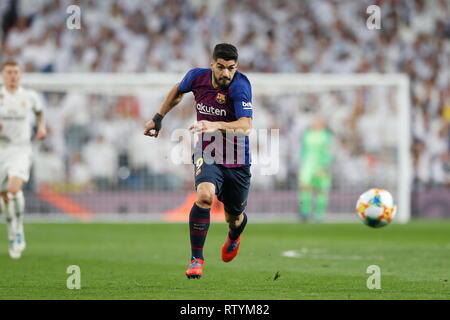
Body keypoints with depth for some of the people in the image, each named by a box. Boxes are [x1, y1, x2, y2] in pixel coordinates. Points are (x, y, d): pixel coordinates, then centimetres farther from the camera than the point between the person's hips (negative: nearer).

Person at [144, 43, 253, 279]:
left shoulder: (240, 86, -22)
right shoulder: (197, 77, -8)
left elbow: (246, 125, -35)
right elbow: (178, 91, 18)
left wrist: (216, 126, -50)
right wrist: (158, 118, 20)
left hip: (237, 160, -1)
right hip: (207, 154, 1)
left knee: (234, 218, 12)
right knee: (204, 196, -29)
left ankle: (233, 238, 53)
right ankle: (196, 259, -19)